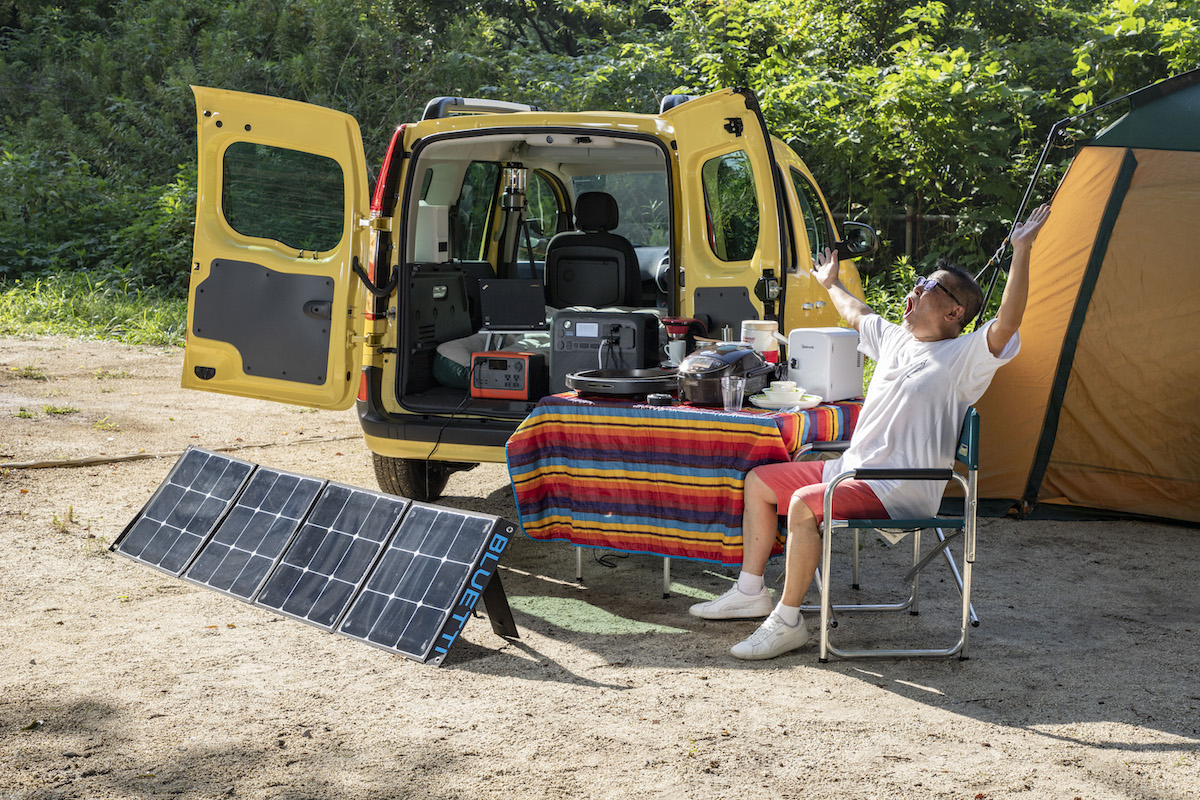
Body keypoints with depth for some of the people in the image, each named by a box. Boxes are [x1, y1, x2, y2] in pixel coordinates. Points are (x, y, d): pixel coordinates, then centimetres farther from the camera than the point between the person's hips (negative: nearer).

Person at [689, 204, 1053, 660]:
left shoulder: (964, 357, -10)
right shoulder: (895, 338, 15)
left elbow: (1006, 322, -29)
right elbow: (856, 314, 36)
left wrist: (1021, 252, -33)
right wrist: (830, 283, 51)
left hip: (901, 491, -9)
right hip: (850, 469, 9)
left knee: (804, 504, -33)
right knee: (758, 481, 12)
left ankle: (787, 621, -21)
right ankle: (750, 592, 18)